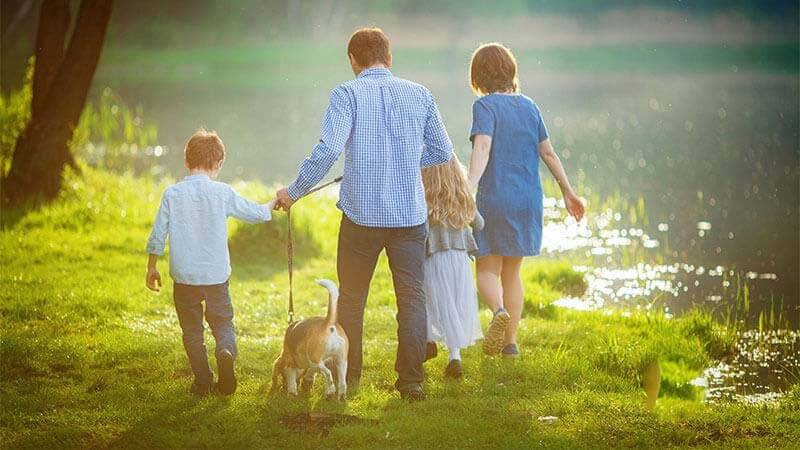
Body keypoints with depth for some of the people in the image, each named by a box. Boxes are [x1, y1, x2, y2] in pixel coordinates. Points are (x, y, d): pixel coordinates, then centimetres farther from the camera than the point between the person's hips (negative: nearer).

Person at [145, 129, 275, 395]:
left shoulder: (172, 194, -4)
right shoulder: (222, 193, -6)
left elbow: (158, 235, -1)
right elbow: (254, 213, 8)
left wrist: (152, 267, 12)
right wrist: (273, 204, 30)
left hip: (183, 276, 1)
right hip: (216, 274, 0)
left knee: (192, 329, 12)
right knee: (222, 321, 12)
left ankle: (203, 381, 8)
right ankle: (226, 351, -19)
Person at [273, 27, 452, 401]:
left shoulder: (348, 94, -6)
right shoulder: (419, 94, 5)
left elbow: (329, 149, -18)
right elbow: (442, 151, 11)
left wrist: (294, 190, -9)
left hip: (362, 213, -2)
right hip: (410, 213, 2)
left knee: (351, 297, 12)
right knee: (412, 296, 7)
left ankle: (347, 378, 20)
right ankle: (411, 380, 3)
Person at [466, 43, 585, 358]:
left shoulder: (485, 105, -8)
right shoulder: (529, 106, 8)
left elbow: (482, 148, -23)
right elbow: (548, 152, 10)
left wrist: (469, 187, -33)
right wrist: (568, 191, 19)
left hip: (494, 199, -5)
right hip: (528, 201, 5)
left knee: (487, 271, 6)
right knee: (512, 272, 15)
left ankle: (499, 310, -25)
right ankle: (510, 342, 14)